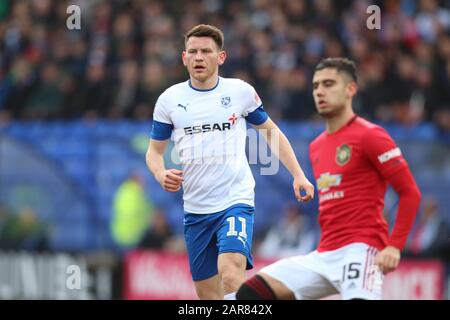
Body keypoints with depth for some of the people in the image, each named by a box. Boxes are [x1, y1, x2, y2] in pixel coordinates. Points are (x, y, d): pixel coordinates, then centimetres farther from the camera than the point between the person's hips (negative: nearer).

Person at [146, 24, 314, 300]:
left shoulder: (241, 91, 0)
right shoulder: (169, 99, 3)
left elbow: (270, 131, 14)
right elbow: (155, 150, 12)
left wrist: (298, 175, 7)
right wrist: (161, 174, -11)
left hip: (236, 201, -3)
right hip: (195, 208, 3)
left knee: (231, 273, -27)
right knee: (207, 293, 7)